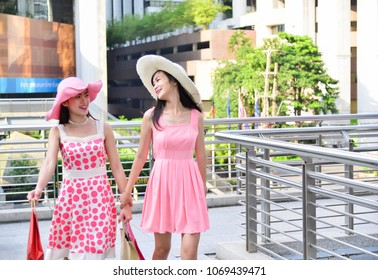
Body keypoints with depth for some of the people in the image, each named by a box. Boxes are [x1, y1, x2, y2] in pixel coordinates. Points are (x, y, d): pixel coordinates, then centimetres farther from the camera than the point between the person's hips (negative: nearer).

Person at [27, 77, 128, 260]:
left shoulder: (103, 128, 2)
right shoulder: (58, 131, 1)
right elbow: (49, 163, -13)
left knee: (95, 249, -1)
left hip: (99, 196, 0)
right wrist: (39, 188, -32)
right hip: (71, 196, 0)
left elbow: (116, 166, 4)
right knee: (69, 252, 3)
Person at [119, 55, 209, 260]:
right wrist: (127, 191, 5)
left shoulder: (196, 116, 2)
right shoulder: (151, 116, -2)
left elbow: (200, 155, 10)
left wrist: (203, 188, 16)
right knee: (162, 248, 8)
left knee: (190, 252, -3)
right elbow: (141, 156, 4)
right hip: (161, 181, -1)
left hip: (188, 182, 1)